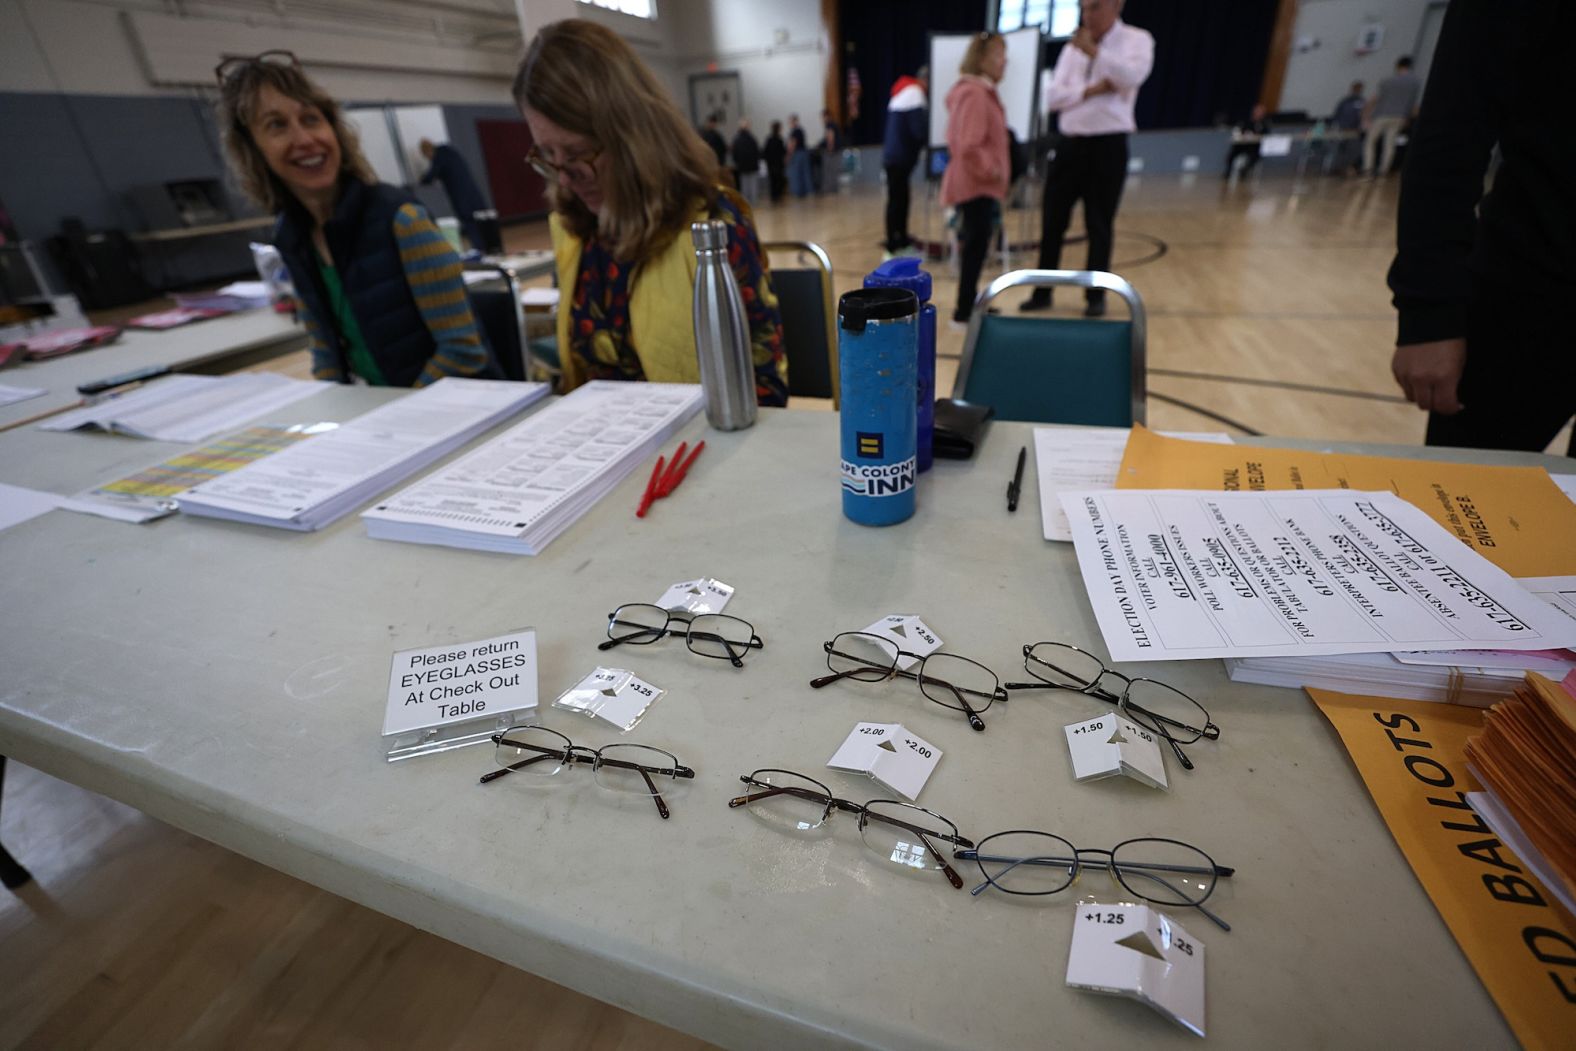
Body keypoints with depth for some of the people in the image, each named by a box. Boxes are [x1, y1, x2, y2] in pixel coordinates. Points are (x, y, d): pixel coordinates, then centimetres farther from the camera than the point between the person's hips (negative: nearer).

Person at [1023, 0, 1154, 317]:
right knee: (1052, 222, 4)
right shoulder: (1073, 47, 11)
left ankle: (1096, 296, 12)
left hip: (1108, 145, -4)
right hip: (1070, 143, 4)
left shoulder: (1137, 40, 0)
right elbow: (1050, 97, 2)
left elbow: (1132, 76, -20)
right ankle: (1042, 293, 14)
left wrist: (1093, 51, -22)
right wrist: (1089, 90, -12)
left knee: (1100, 226, 2)